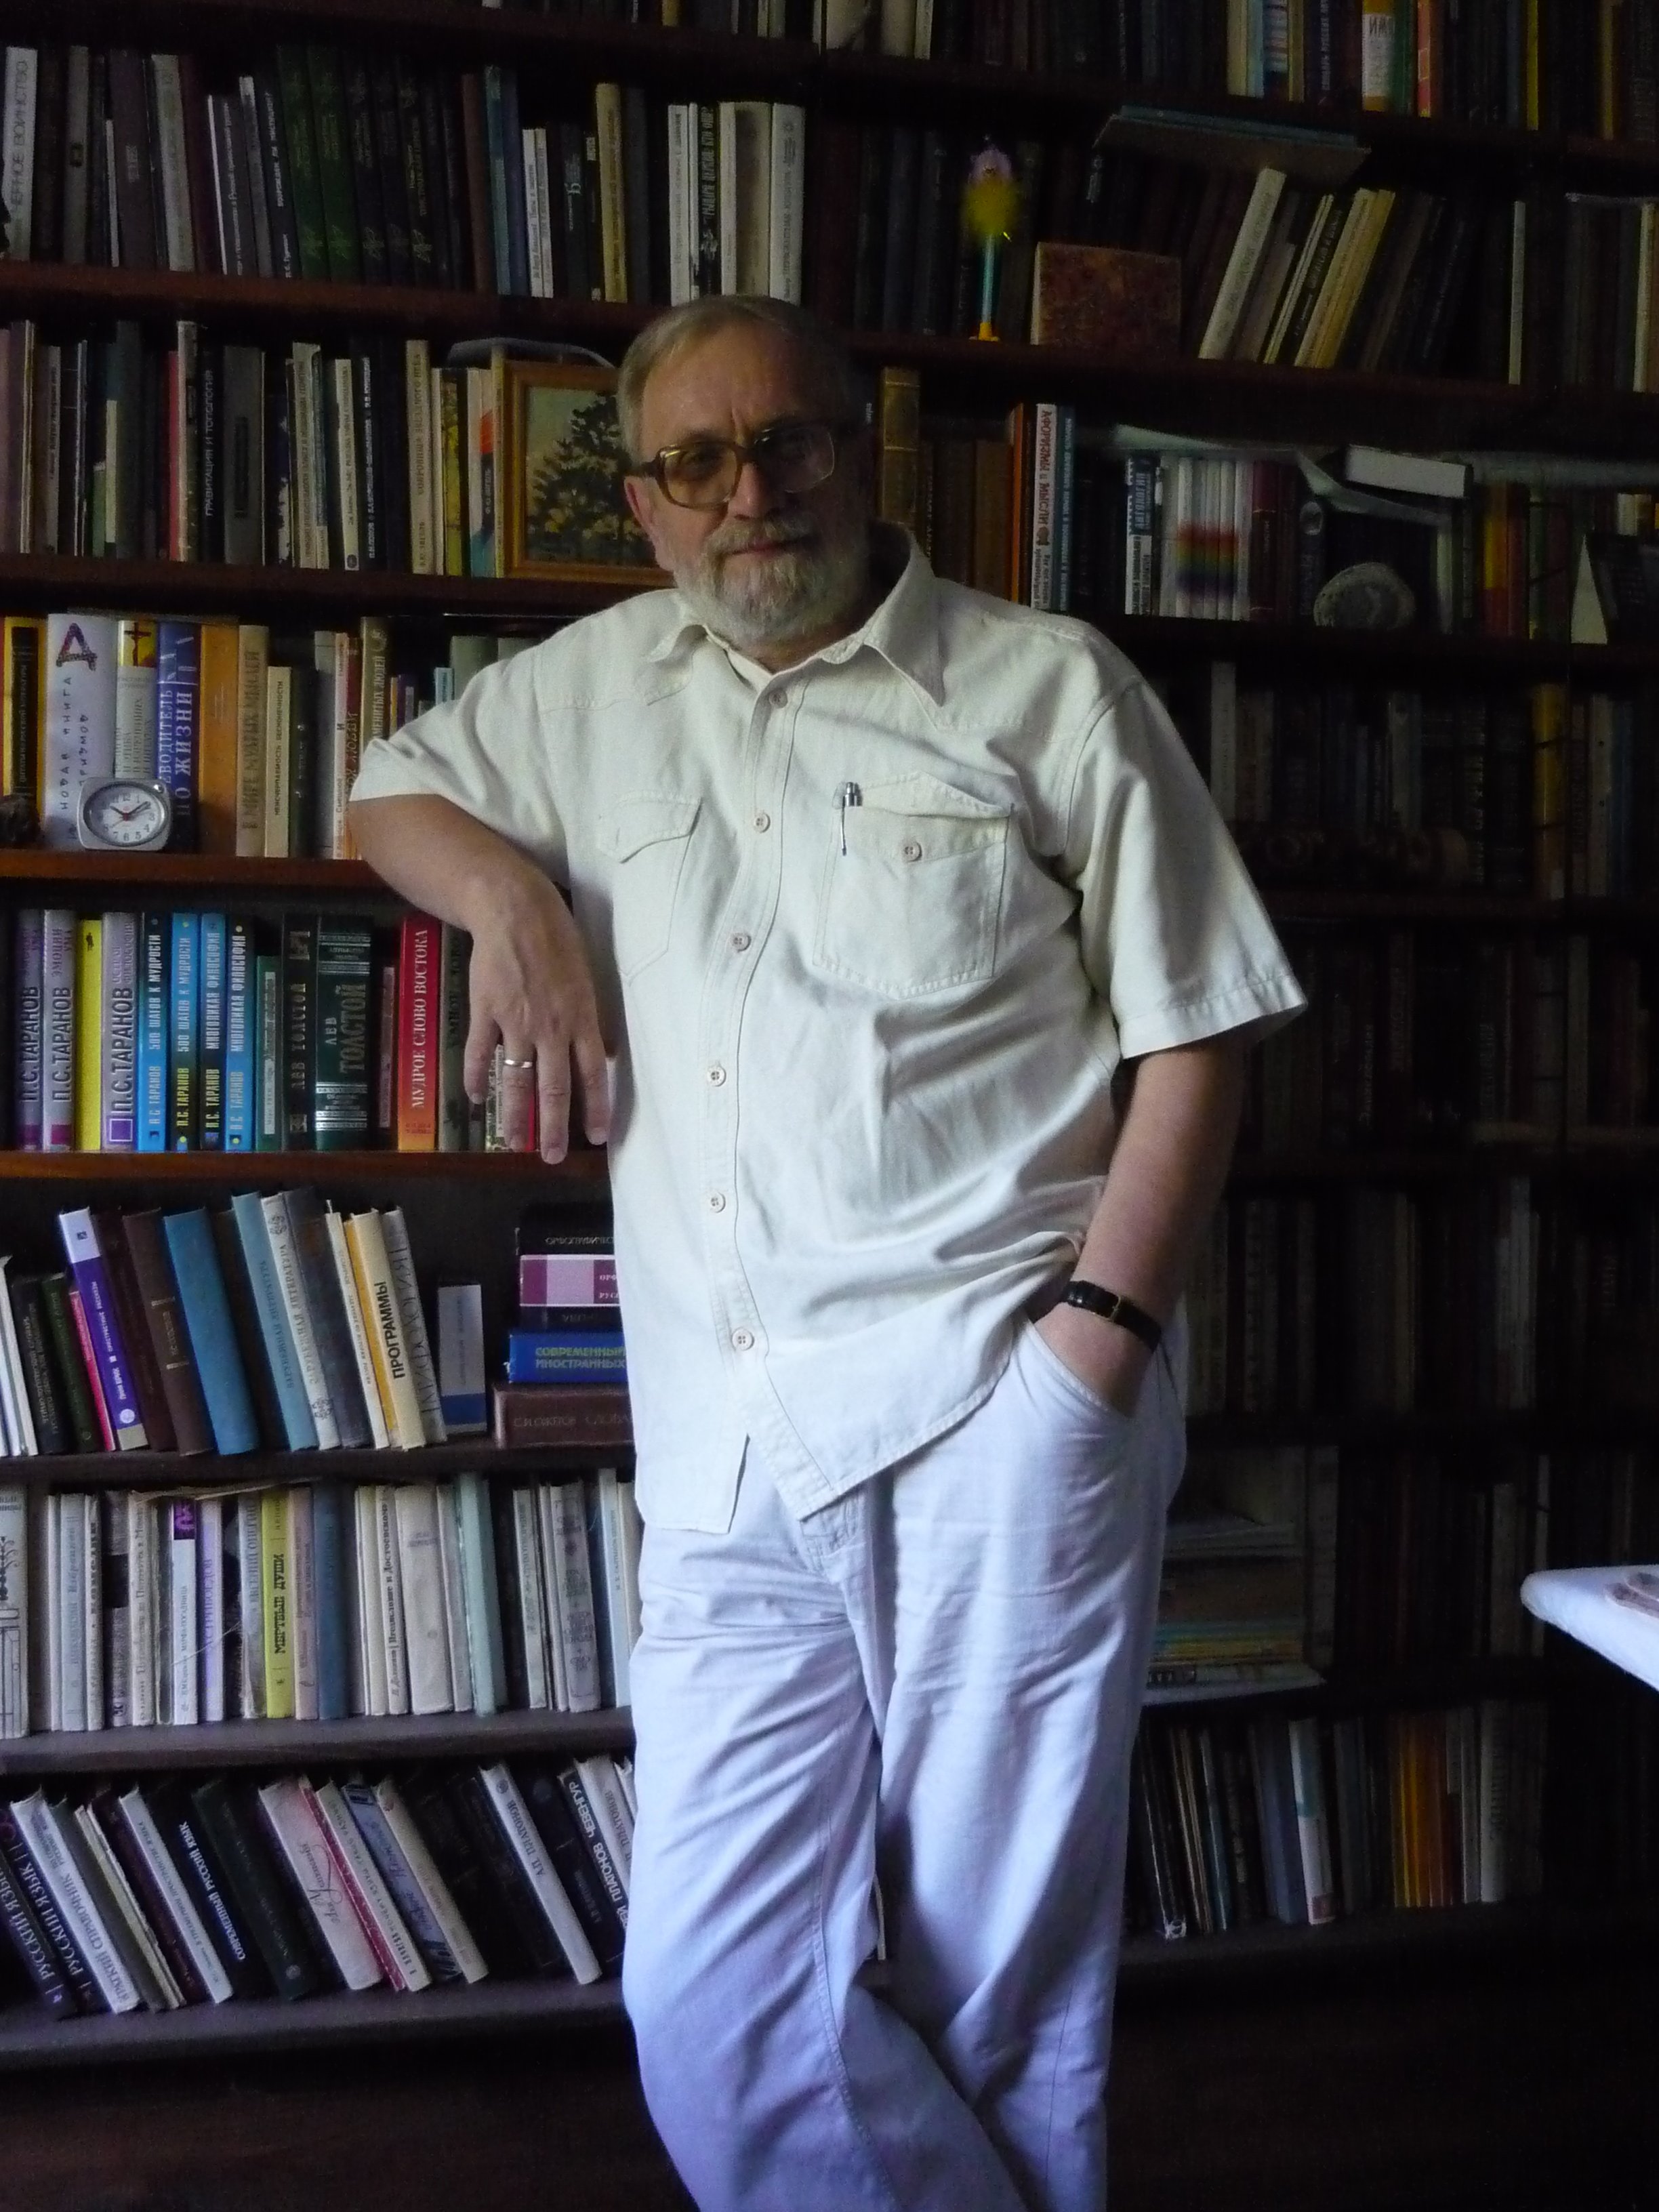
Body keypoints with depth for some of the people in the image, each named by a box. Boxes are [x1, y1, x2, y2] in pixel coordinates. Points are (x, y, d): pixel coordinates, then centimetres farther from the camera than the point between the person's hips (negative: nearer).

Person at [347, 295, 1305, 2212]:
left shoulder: (1051, 690, 4)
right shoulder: (601, 688, 17)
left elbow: (1194, 1034, 2)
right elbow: (392, 790, 31)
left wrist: (1097, 1333, -9)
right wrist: (509, 890, 8)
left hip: (996, 1413, -3)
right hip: (731, 1458, 4)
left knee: (997, 1994, 5)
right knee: (712, 2017, 3)